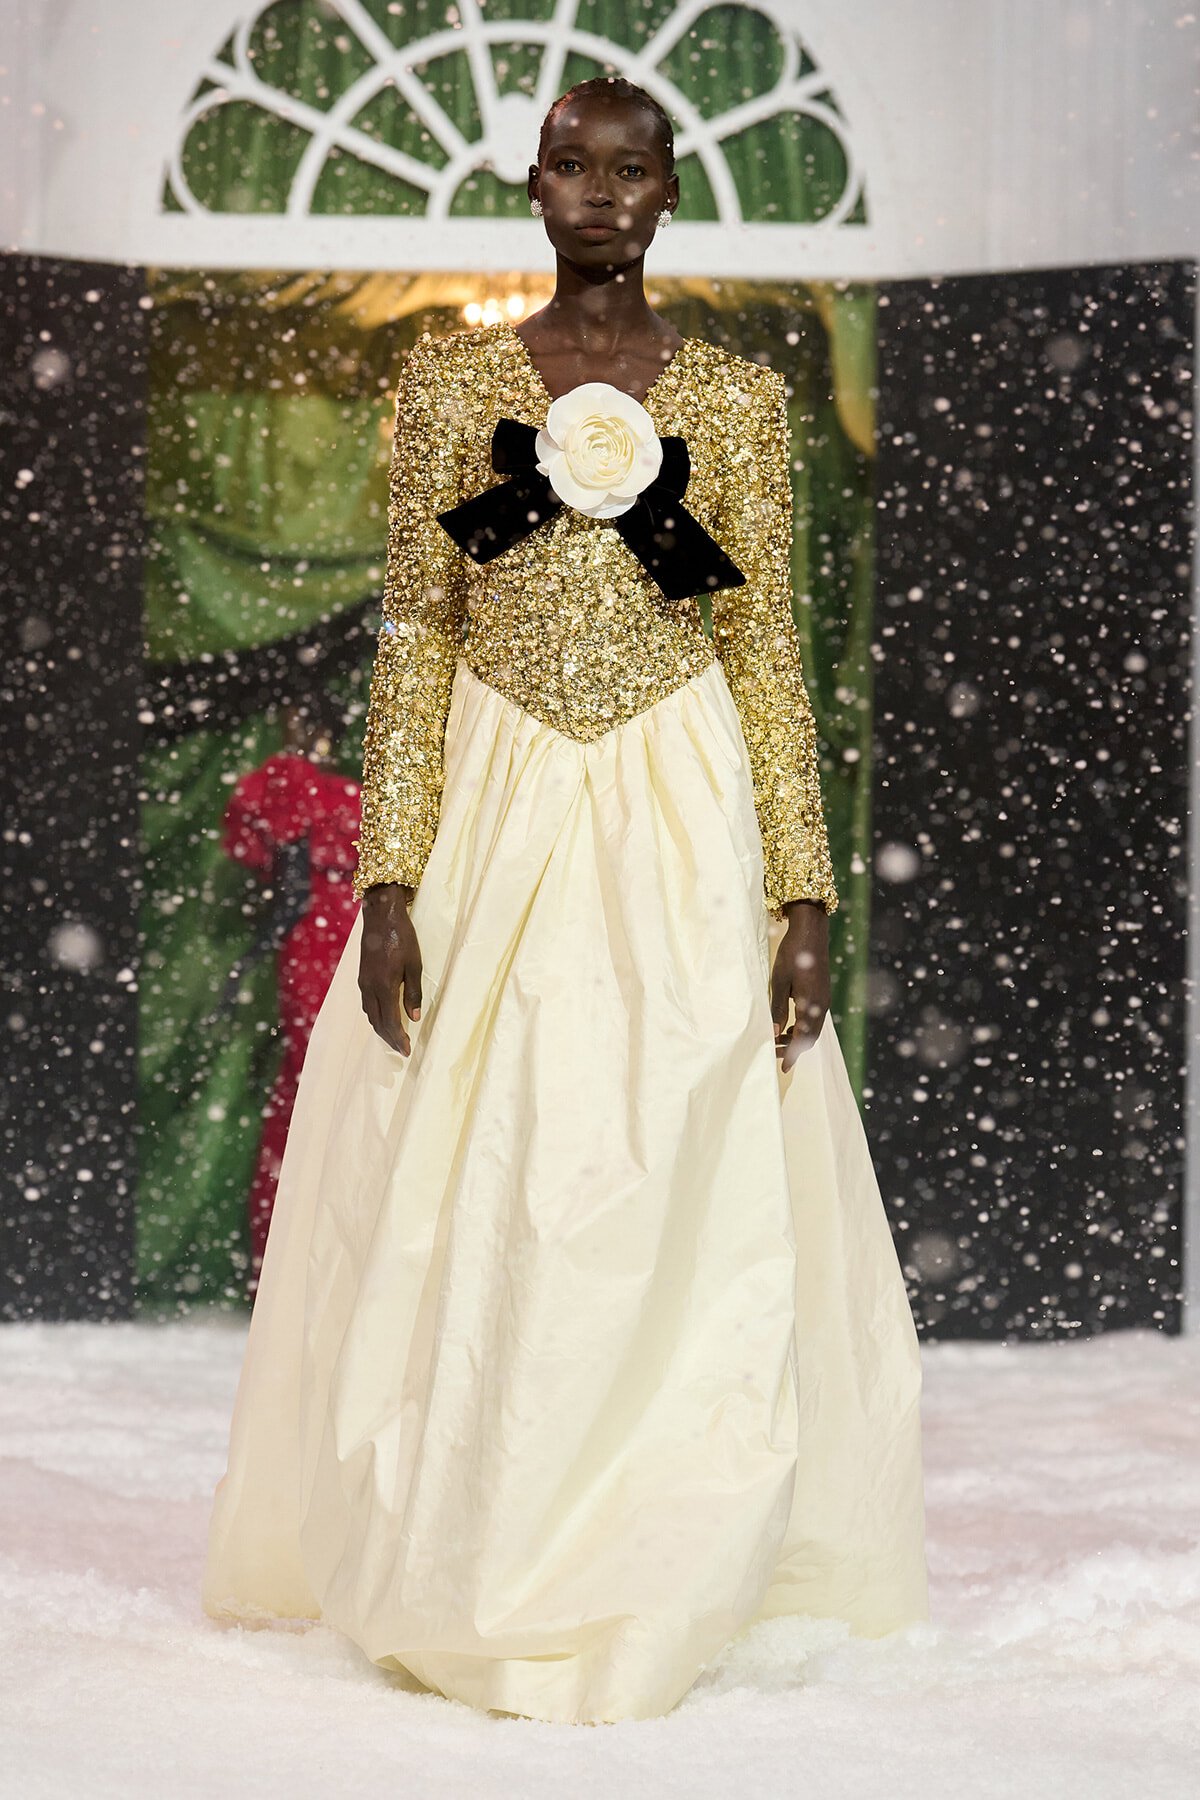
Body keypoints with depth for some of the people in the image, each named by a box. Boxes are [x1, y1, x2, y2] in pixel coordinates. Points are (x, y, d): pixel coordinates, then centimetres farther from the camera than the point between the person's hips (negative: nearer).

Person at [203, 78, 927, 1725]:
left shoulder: (736, 399, 4)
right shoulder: (451, 382, 4)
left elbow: (769, 654, 3)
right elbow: (416, 637, 2)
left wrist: (805, 899, -3)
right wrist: (389, 885, -6)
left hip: (680, 830, 0)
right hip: (492, 820, 0)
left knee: (682, 1202, -1)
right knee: (464, 1206, 2)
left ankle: (650, 1581, 13)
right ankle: (467, 1575, 18)